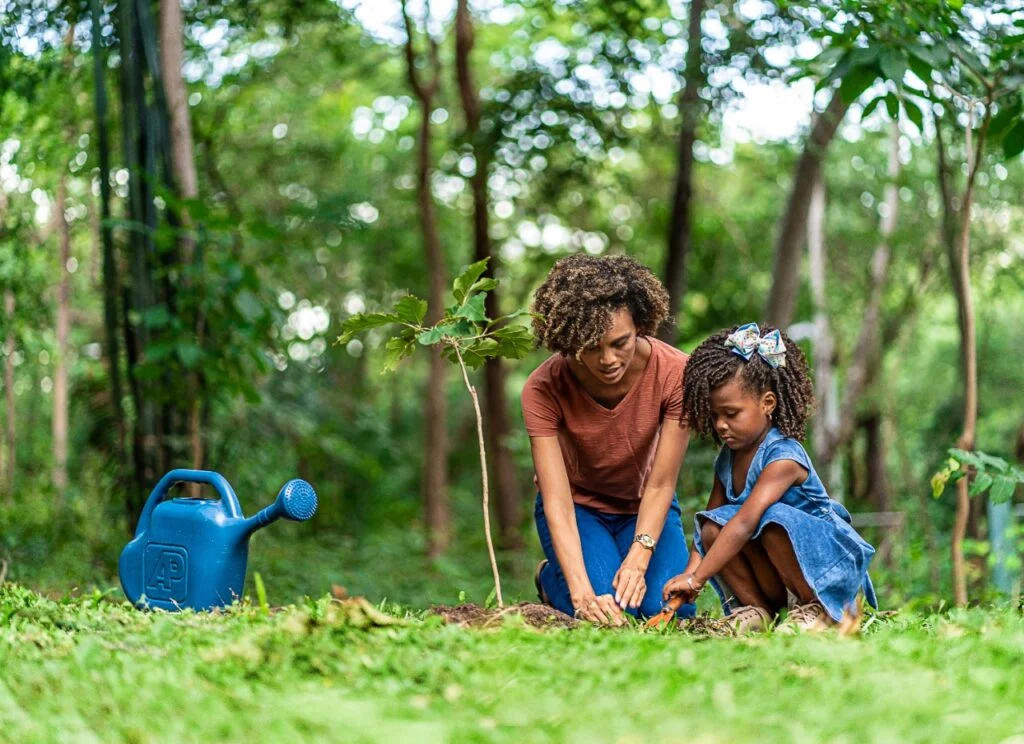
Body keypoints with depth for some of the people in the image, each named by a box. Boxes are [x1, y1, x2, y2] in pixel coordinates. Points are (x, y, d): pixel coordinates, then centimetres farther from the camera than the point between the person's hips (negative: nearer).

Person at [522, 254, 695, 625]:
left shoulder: (674, 373, -26)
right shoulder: (544, 389, -28)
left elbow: (660, 485, -23)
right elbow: (557, 501, -33)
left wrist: (638, 559, -39)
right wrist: (582, 592, -46)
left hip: (643, 507, 2)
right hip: (578, 505, -1)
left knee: (672, 608, -23)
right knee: (605, 610, -27)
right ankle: (551, 578, 8)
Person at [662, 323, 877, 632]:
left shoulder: (783, 457, -23)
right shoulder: (727, 460, 3)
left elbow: (744, 524, -31)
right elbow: (707, 524, 4)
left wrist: (696, 578, -34)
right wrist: (690, 572, -16)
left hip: (830, 555, -7)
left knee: (774, 520, -36)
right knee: (711, 528, -14)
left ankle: (818, 607, -15)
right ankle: (759, 607, -5)